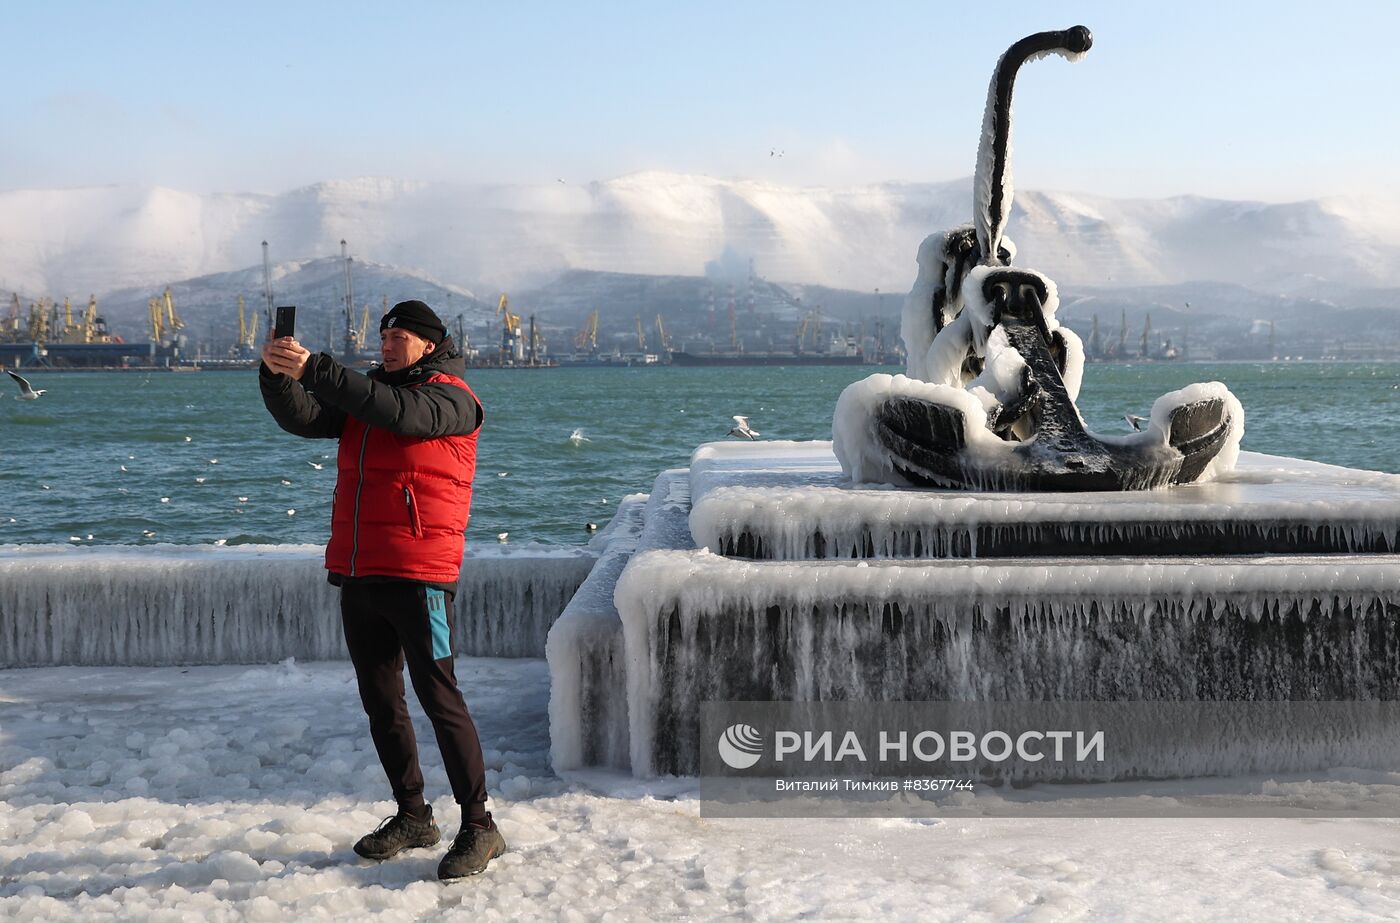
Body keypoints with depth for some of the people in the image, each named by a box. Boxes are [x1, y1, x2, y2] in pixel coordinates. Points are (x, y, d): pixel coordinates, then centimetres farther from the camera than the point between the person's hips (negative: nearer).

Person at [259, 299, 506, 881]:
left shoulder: (450, 397, -4)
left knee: (439, 699, -8)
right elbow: (301, 418, 3)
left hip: (418, 576, -8)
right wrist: (277, 374, -17)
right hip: (357, 574, 8)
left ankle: (478, 827, -2)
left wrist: (314, 369, -29)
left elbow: (401, 413, -24)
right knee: (380, 701, 13)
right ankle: (413, 817, 25)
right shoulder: (363, 396, 17)